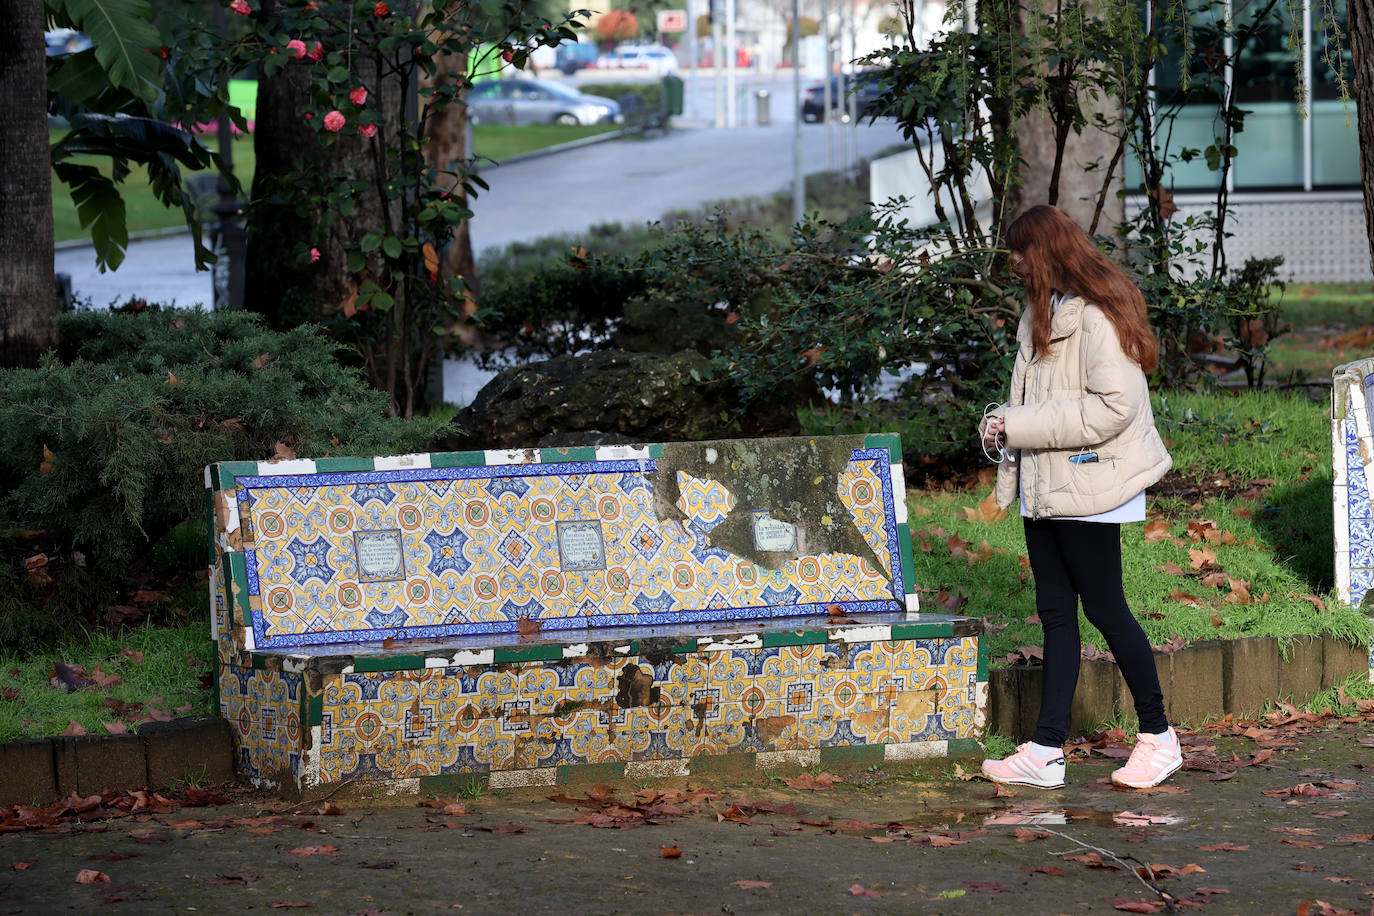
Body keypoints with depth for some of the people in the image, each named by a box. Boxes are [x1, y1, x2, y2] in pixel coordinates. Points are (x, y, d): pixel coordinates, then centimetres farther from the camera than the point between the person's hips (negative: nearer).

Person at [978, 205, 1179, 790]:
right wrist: (1005, 419, 1)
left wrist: (1021, 425, -20)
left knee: (1104, 609, -1)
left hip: (1089, 488, -9)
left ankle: (1158, 736, 13)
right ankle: (1046, 752, 9)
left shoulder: (1098, 317, -16)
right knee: (1055, 614, 8)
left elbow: (1115, 406, -23)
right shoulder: (1043, 312, 13)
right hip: (1044, 487, 9)